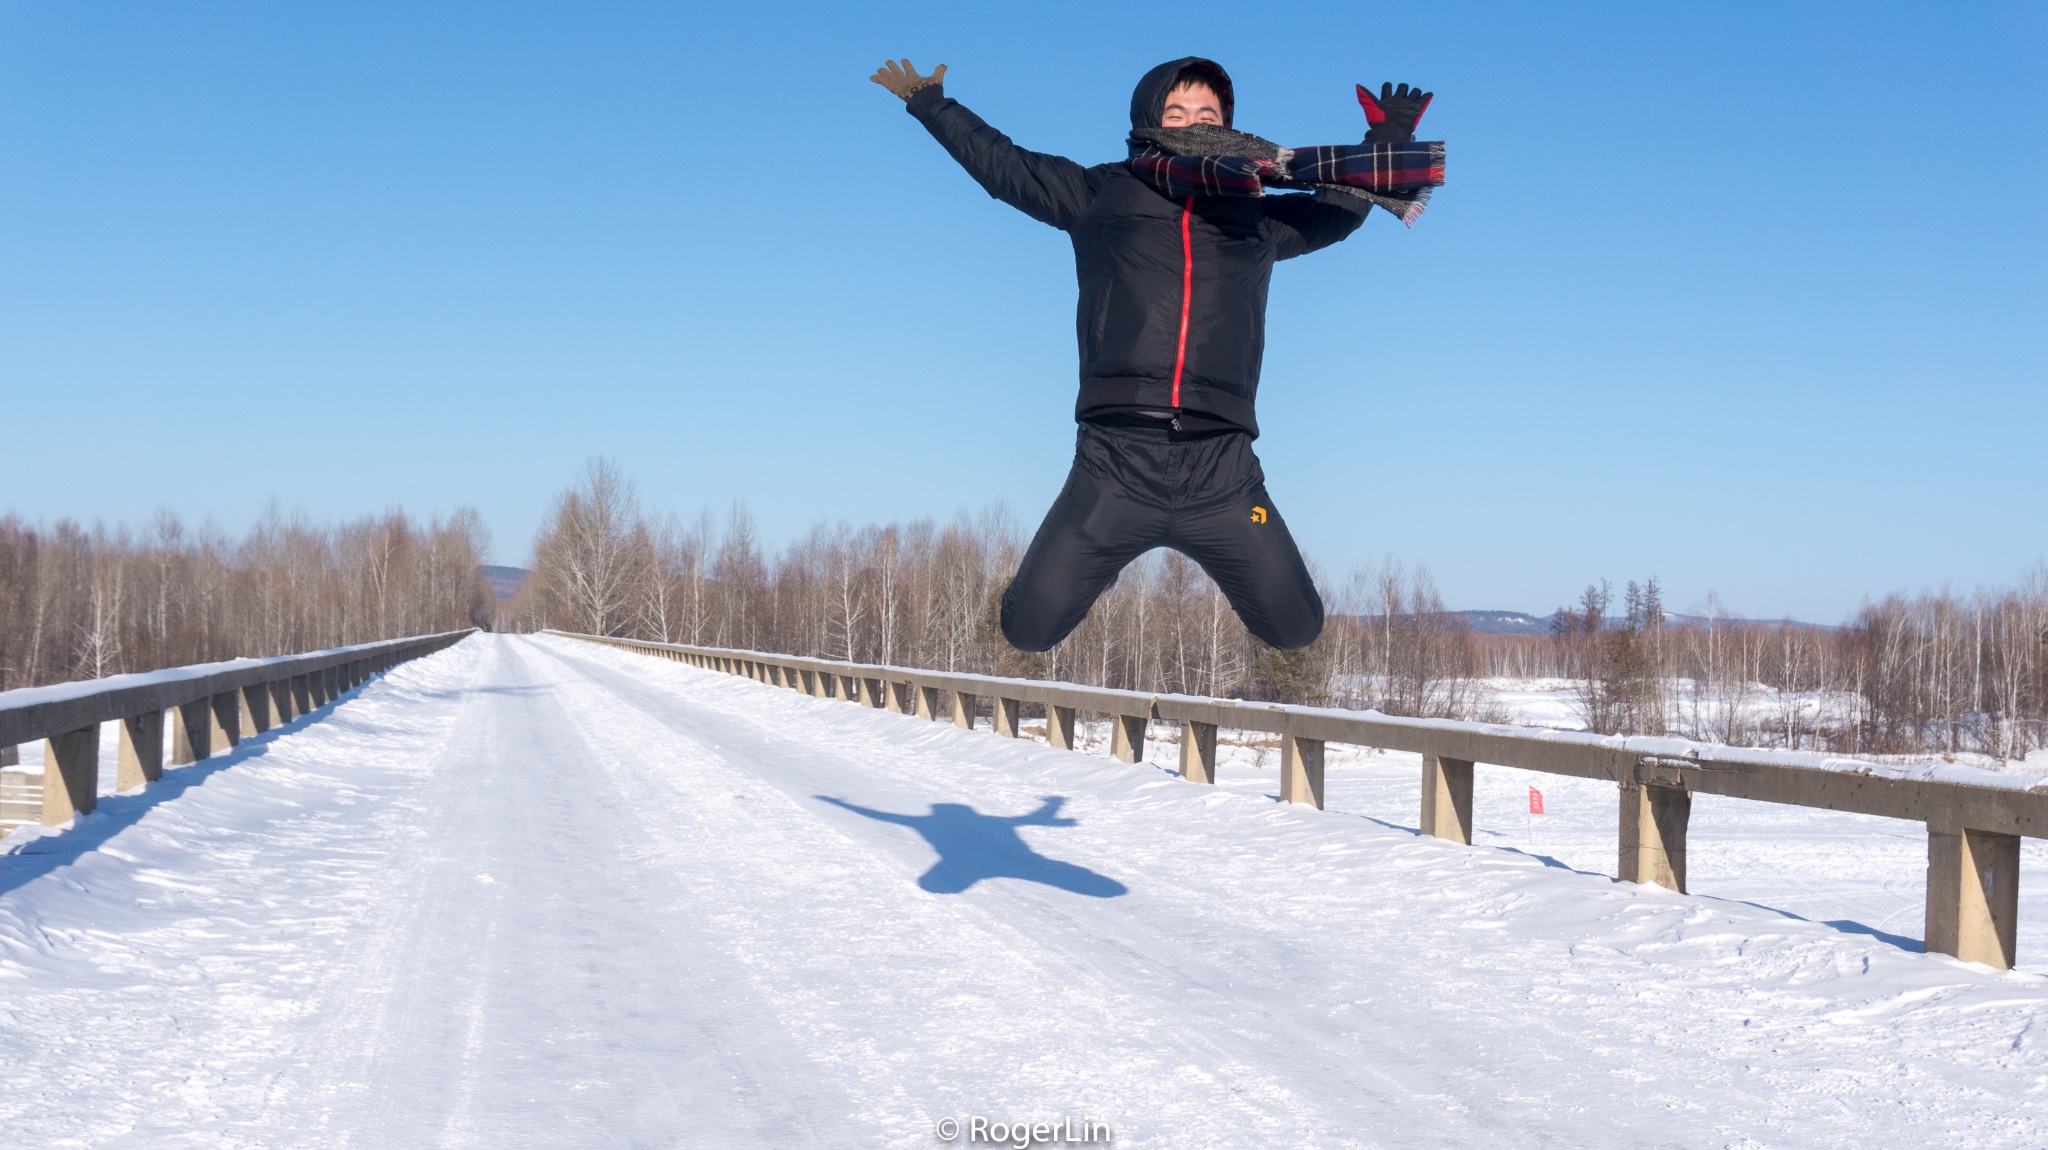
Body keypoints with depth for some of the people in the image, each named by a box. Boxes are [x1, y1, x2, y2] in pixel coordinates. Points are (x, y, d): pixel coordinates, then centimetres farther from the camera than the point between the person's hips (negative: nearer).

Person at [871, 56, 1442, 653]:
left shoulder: (1258, 215, 20)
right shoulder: (1103, 195, 14)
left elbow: (1339, 207, 37)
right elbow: (1002, 164, 22)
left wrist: (1385, 142, 30)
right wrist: (930, 105, 23)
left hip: (1221, 470, 2)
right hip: (1115, 464, -2)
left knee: (1298, 630, 0)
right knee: (1029, 628, -7)